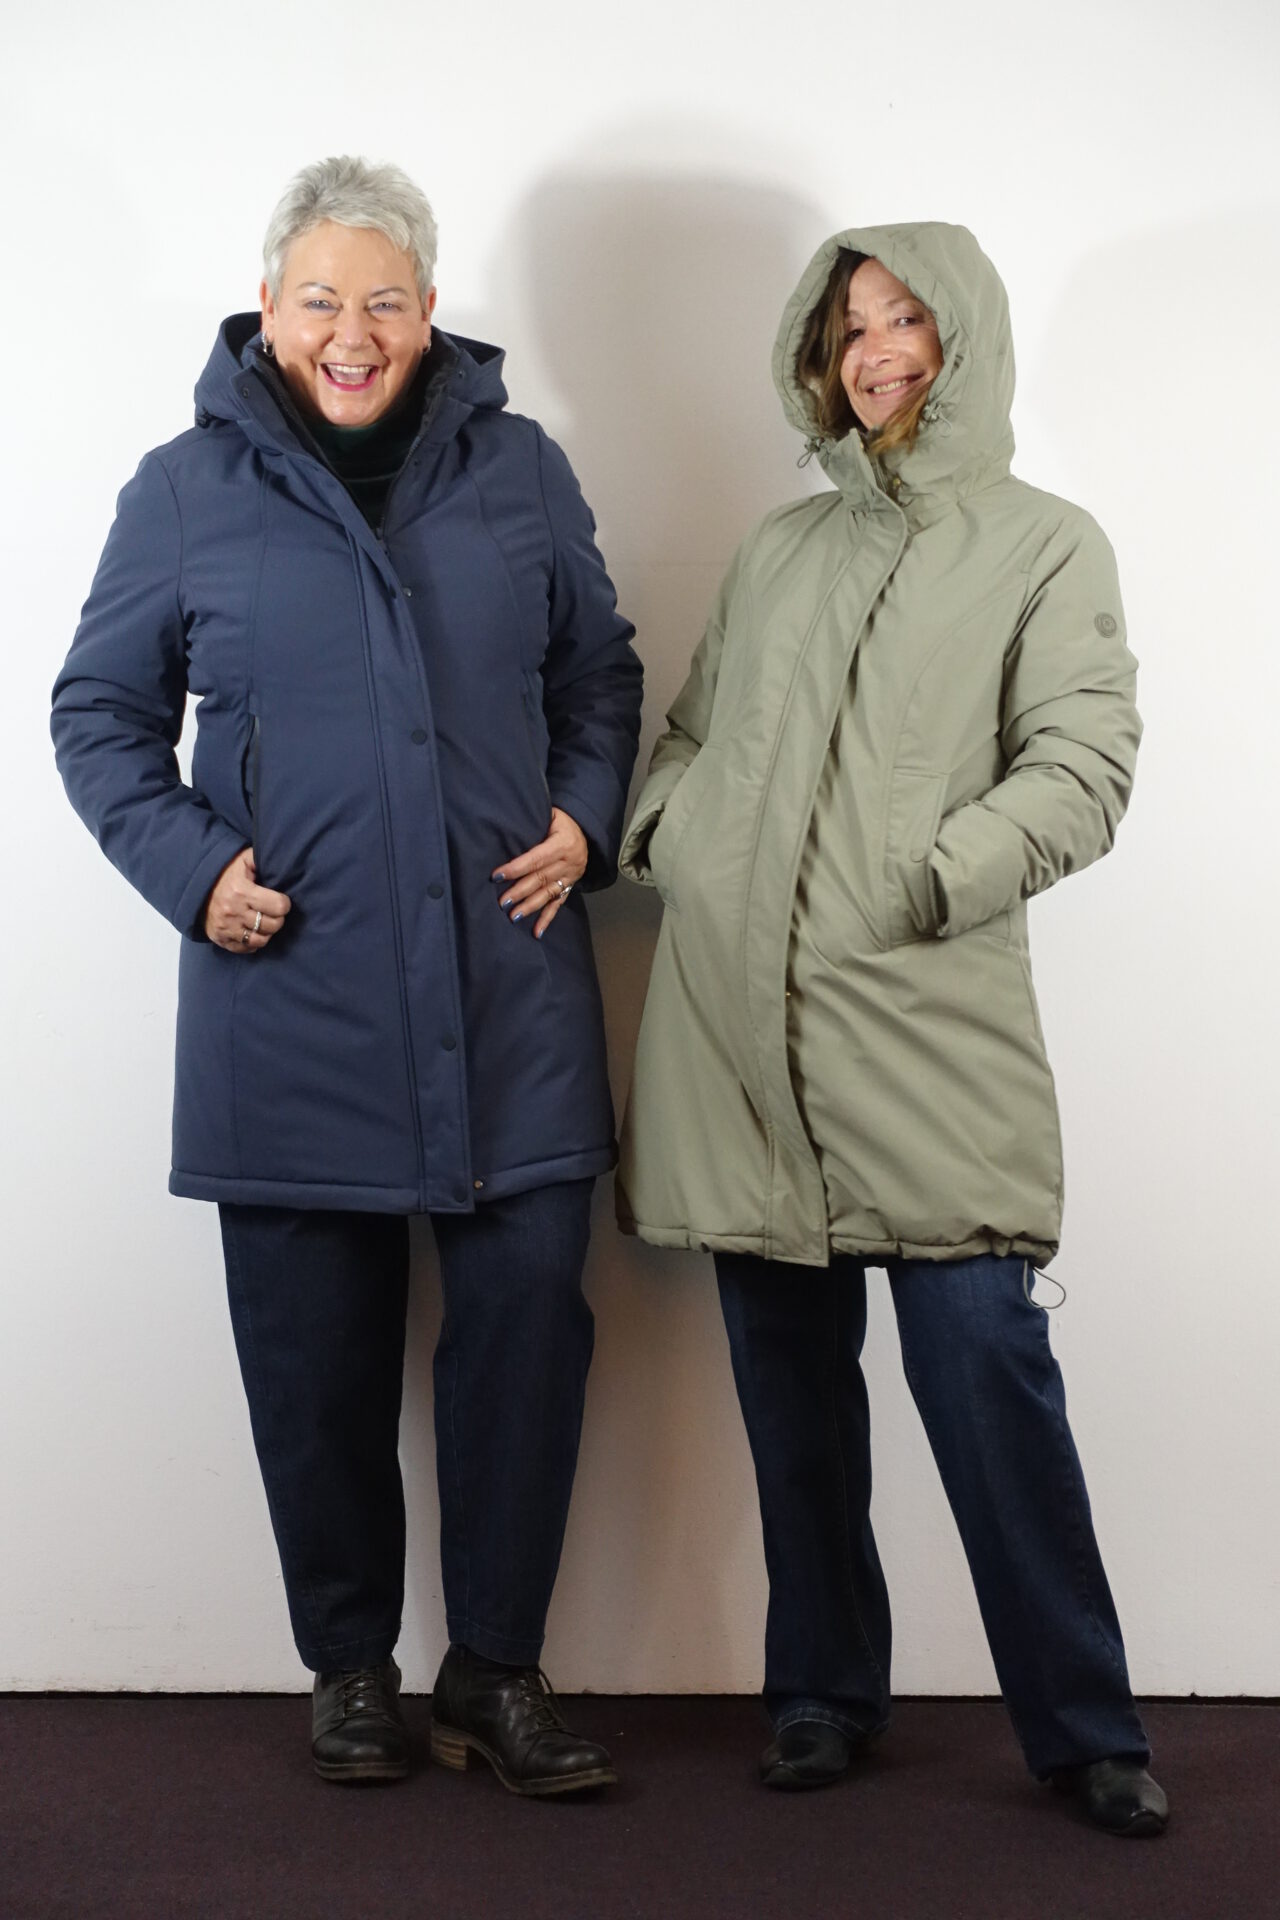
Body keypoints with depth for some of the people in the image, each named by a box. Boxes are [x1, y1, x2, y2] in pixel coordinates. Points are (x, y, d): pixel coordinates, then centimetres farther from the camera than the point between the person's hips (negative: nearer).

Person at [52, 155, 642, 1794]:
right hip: (289, 1001, -1)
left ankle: (496, 1668, 18)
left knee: (527, 1322, 2)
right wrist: (187, 863, -5)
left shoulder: (520, 471, 8)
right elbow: (98, 710, 9)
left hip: (509, 993, 2)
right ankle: (350, 1663, 26)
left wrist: (585, 819, 2)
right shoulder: (188, 488, 2)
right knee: (317, 1363, 7)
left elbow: (601, 673, 19)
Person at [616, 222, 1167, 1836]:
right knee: (790, 1371, 8)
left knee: (985, 1362, -8)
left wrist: (925, 879, -15)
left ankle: (1080, 1724, 4)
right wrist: (659, 831, 5)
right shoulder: (780, 545, 19)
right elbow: (690, 727, 25)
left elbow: (1084, 766, -5)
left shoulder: (1046, 545, 6)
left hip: (923, 1022, -4)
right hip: (737, 1015, 4)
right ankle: (822, 1689, 21)